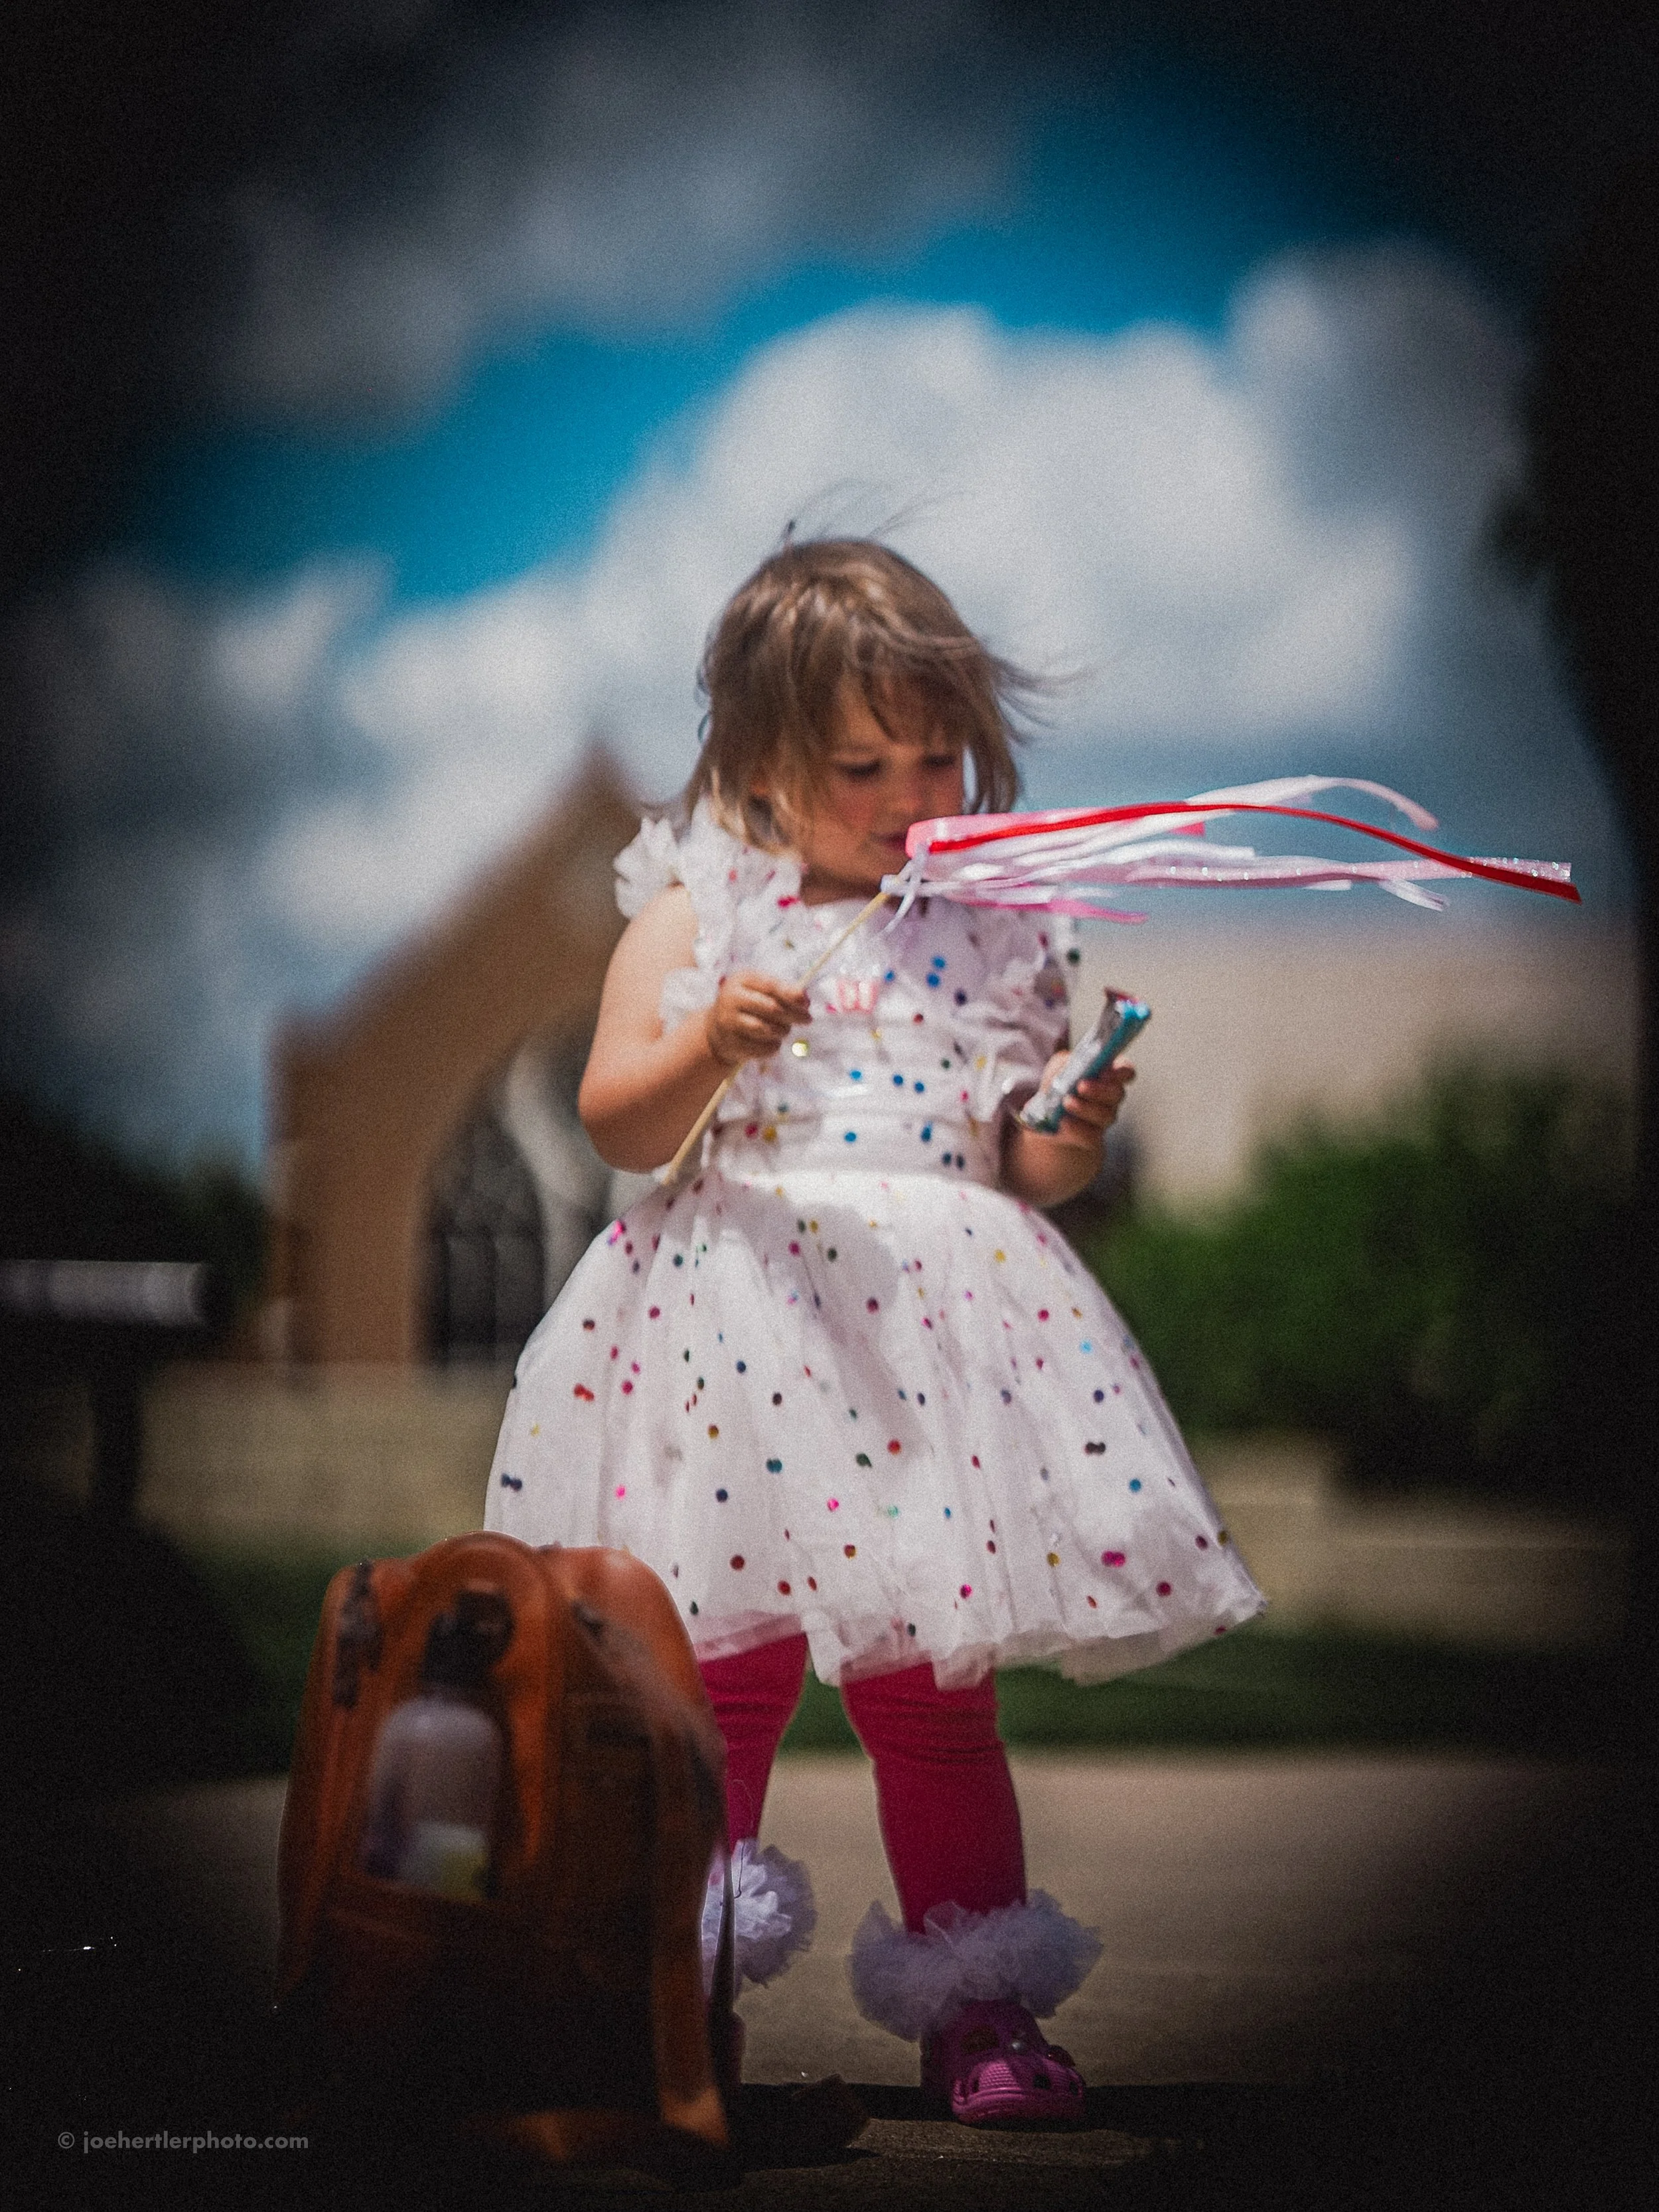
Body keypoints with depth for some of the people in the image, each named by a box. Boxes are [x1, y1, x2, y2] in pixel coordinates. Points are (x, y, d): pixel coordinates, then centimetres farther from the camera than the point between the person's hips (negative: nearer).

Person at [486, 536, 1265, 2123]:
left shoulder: (997, 932, 11)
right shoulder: (700, 908, 4)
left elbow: (1019, 1171, 15)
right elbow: (617, 1121, -4)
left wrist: (1070, 1138, -7)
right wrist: (708, 1051, -22)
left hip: (935, 1329, 2)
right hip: (740, 1318, -2)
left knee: (938, 1693, 6)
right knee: (721, 1679, -2)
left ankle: (973, 2003, 17)